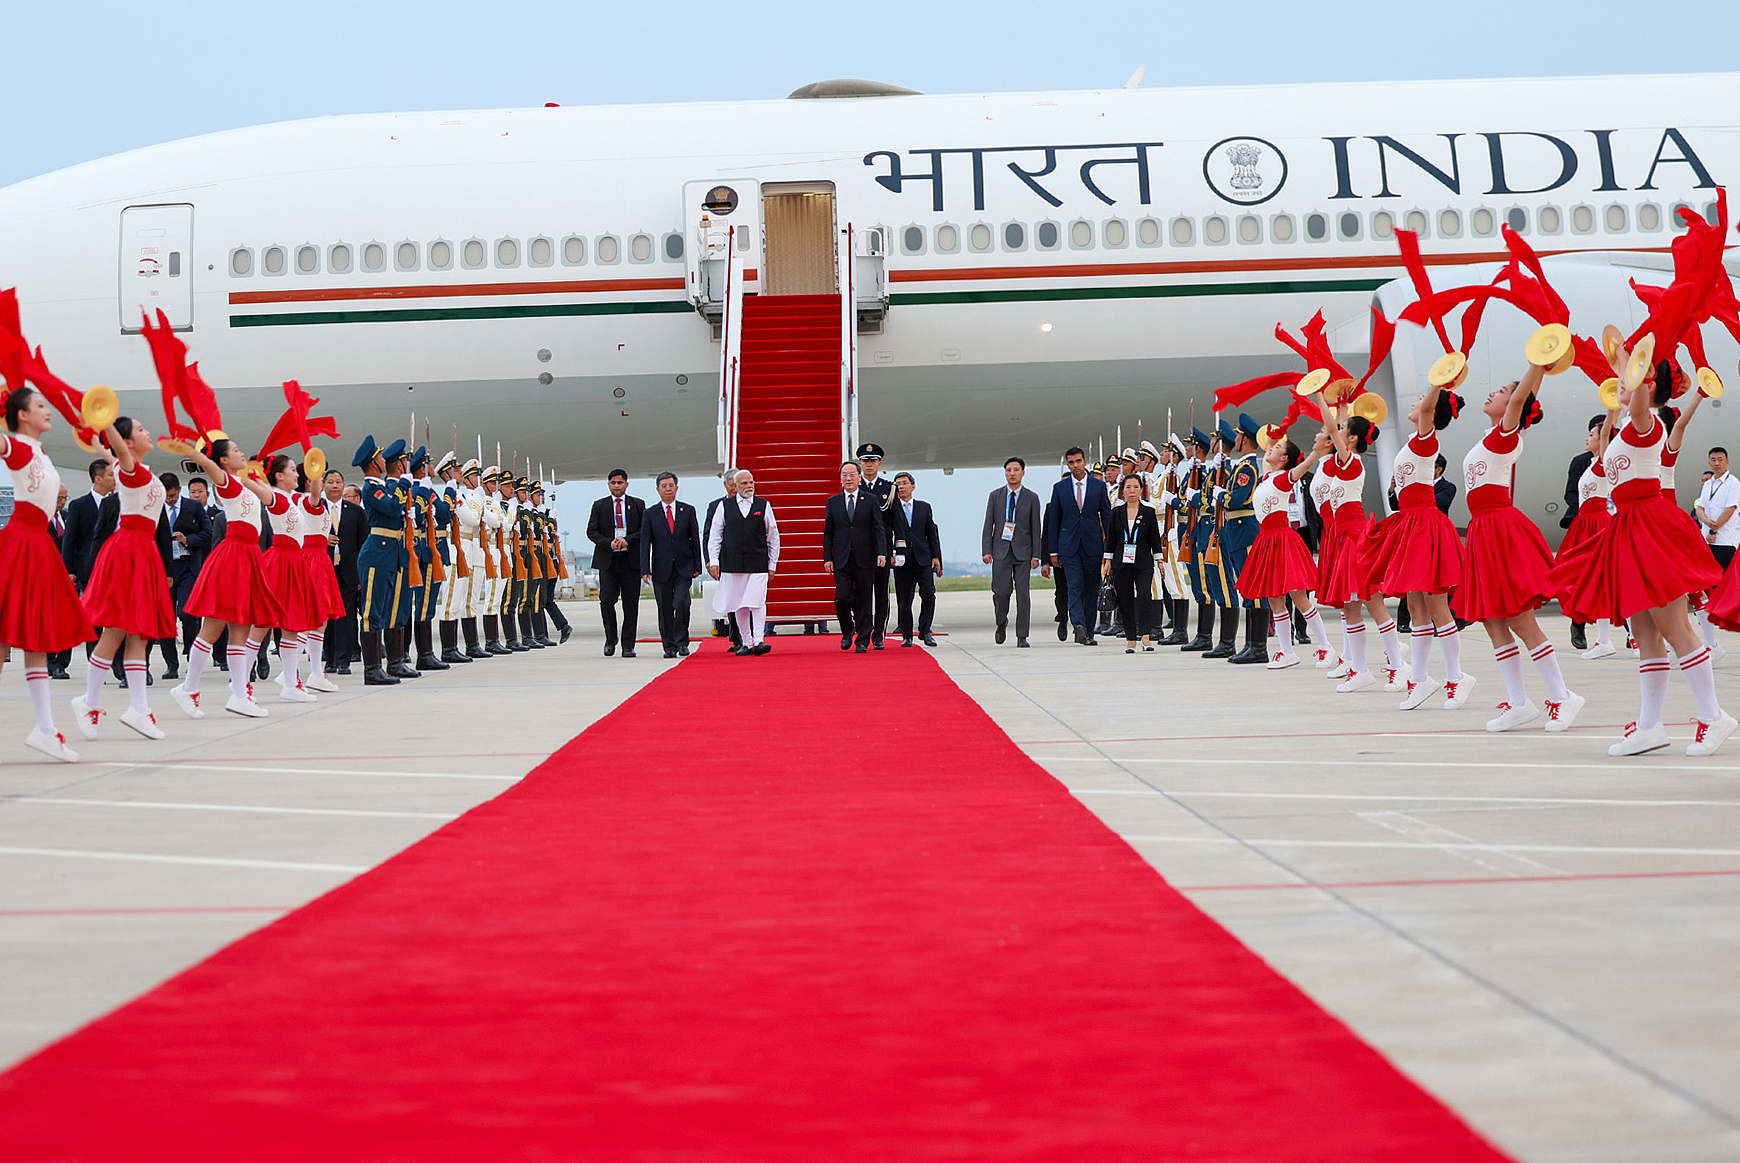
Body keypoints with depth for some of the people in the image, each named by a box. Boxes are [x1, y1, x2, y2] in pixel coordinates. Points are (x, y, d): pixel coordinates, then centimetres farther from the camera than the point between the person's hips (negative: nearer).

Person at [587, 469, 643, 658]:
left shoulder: (638, 504, 10)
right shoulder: (599, 505, 10)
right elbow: (591, 531, 4)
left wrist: (627, 540, -12)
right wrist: (609, 543, -12)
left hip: (631, 560, 0)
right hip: (607, 560, 0)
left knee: (631, 605, 0)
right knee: (606, 600, -8)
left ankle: (628, 646, 5)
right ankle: (610, 639, 13)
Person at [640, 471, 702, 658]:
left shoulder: (688, 510, 6)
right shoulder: (650, 514, 4)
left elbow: (695, 539, 7)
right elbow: (645, 543, 0)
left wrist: (697, 566, 3)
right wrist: (645, 570, -9)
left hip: (684, 568, -1)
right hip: (661, 569, 1)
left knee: (681, 603, -16)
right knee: (665, 609, 3)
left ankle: (682, 642, -2)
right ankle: (669, 646, 13)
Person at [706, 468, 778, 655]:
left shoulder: (764, 506, 7)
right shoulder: (724, 507, 7)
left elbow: (773, 536, 10)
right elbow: (715, 536, 8)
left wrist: (772, 564, 7)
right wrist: (713, 561, -2)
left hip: (758, 564, -1)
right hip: (732, 563, 1)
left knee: (757, 601, -14)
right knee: (739, 605, 5)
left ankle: (759, 641, -13)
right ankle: (746, 643, 14)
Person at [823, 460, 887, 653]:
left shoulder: (871, 500, 6)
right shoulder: (833, 502, 9)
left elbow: (878, 529, 2)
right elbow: (827, 533, 9)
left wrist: (881, 553, -11)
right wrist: (827, 558, 1)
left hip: (864, 559, -1)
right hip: (841, 560, 1)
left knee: (864, 600, 1)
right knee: (843, 597, -9)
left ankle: (863, 641, 9)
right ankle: (847, 630, 17)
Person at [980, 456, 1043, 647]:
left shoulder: (1031, 498, 4)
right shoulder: (995, 495, 7)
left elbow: (1036, 528, 3)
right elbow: (988, 525, 6)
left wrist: (1036, 555, -3)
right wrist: (986, 551, -3)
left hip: (1023, 552, 0)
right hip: (1001, 550, 1)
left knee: (1023, 592, -4)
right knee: (1001, 591, -6)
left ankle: (1021, 636, 1)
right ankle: (1001, 623, 23)